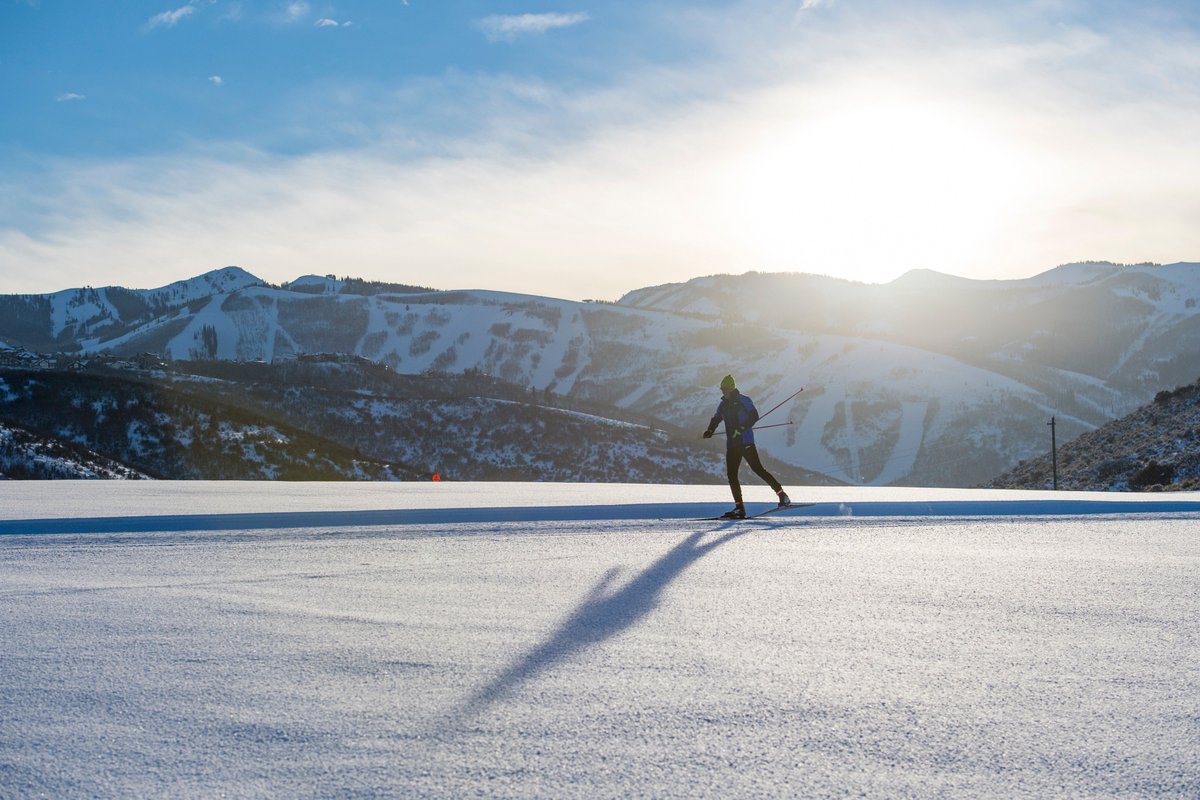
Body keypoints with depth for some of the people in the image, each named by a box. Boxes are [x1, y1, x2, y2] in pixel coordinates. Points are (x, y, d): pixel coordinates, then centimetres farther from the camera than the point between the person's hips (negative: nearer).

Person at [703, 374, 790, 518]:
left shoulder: (743, 401, -4)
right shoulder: (724, 405, 15)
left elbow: (754, 416, -13)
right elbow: (716, 419, 23)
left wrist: (742, 428, -25)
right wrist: (710, 430, 2)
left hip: (746, 443, -7)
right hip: (732, 445, 7)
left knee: (758, 469, -9)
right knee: (731, 475, -2)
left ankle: (781, 494, 2)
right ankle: (739, 507, 0)